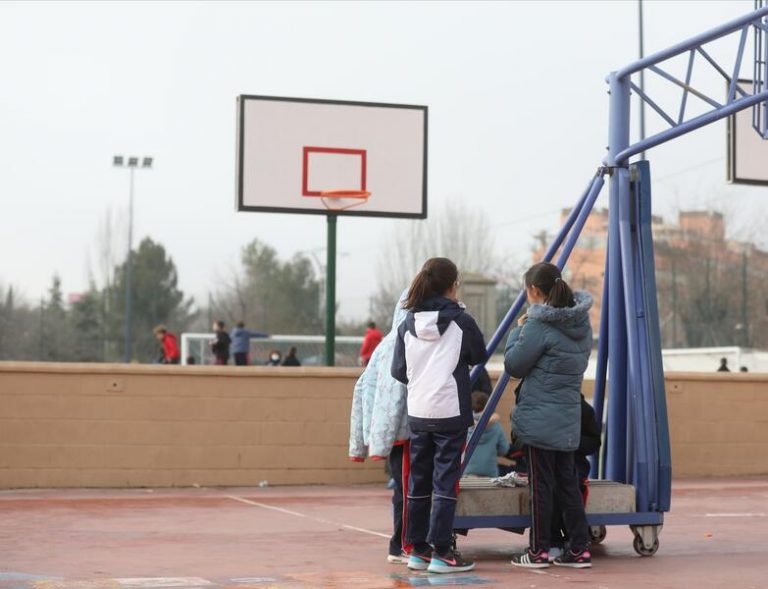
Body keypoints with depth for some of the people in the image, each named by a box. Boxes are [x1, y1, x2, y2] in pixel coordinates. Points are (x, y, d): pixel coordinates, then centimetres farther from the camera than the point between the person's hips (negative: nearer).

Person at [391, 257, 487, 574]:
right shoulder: (461, 321, -8)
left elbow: (398, 370, 5)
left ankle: (418, 550, 17)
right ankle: (441, 552, 1)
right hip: (450, 412, -4)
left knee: (418, 481, 12)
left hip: (417, 413, 4)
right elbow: (479, 355, 7)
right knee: (445, 482, 0)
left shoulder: (408, 324, 2)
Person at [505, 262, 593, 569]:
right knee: (567, 483, 13)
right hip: (568, 419, 7)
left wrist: (517, 330, 4)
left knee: (541, 485, 1)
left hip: (538, 419, -7)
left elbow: (513, 365, -9)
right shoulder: (581, 323, 8)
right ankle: (580, 549, 14)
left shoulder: (539, 325, -17)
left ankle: (538, 551, 8)